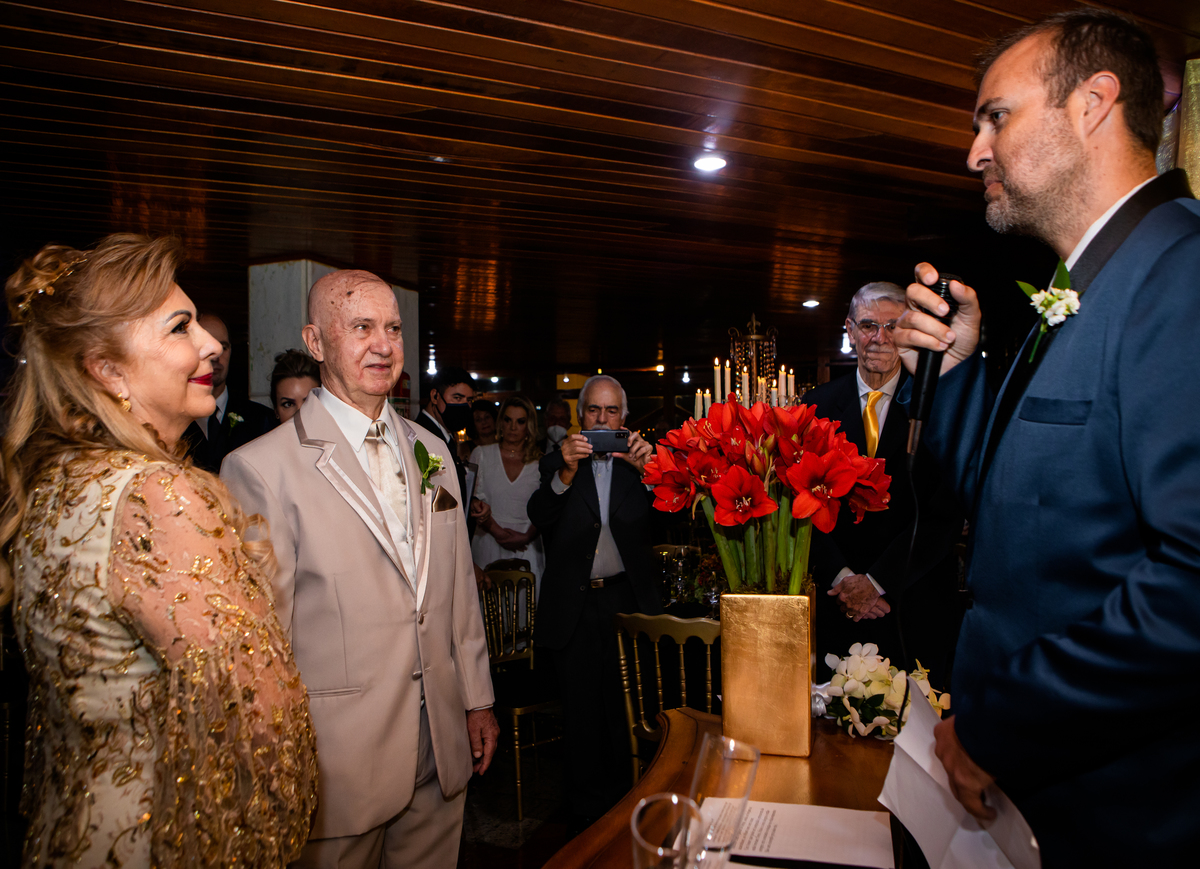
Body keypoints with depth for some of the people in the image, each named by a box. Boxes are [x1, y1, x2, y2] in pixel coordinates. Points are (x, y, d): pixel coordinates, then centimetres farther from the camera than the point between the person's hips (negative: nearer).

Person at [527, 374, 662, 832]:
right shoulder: (558, 462, 6)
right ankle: (586, 814, 25)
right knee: (581, 713, 10)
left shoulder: (640, 460, 7)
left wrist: (646, 470, -24)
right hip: (574, 604, 0)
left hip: (627, 600, 0)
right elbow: (539, 517, -10)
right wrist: (565, 472, -25)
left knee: (627, 707, 6)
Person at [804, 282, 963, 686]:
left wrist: (877, 580, -14)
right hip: (840, 605, 2)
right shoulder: (821, 404, 4)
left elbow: (945, 512, -10)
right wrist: (840, 576, -10)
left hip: (915, 608, -1)